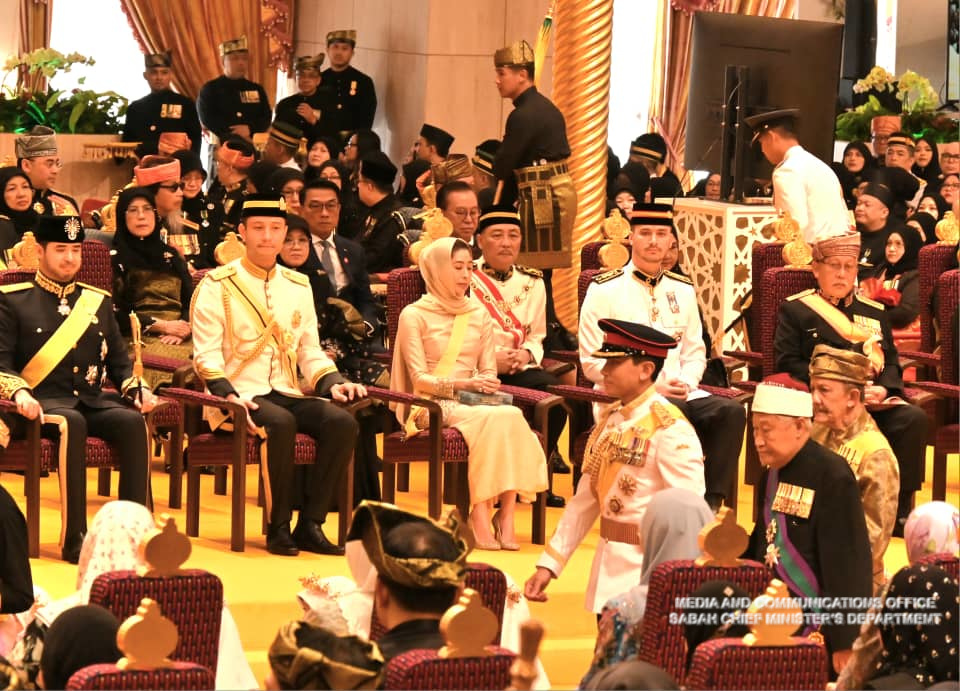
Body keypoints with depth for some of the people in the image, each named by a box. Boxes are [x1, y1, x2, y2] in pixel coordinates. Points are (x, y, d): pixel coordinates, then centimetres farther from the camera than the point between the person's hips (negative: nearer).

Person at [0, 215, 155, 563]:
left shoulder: (98, 301, 19)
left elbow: (119, 361, 19)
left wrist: (137, 389, -2)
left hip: (91, 400, 4)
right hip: (41, 403, -4)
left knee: (133, 421, -28)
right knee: (72, 423, -38)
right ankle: (74, 538, -38)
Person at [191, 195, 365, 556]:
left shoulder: (299, 286, 16)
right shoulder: (217, 286, -1)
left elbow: (310, 352, 18)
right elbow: (206, 354, -7)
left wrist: (333, 383, -2)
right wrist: (228, 395, -24)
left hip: (287, 393, 5)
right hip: (240, 395, -5)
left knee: (342, 422, -23)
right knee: (281, 423, -37)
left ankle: (310, 525, -16)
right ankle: (278, 527, -22)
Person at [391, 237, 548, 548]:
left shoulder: (479, 315, 20)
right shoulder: (414, 316, 3)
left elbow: (489, 372, 17)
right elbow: (419, 378, -4)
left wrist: (485, 384, -8)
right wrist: (462, 385, -20)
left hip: (475, 405, 4)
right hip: (432, 407, -4)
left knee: (512, 416, -32)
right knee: (490, 418, -36)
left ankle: (506, 514, -34)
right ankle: (479, 516, -35)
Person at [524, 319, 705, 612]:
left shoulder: (671, 430, -14)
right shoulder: (608, 420, 9)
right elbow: (584, 501, 14)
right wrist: (548, 565, 10)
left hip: (648, 571, -7)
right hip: (607, 573, 7)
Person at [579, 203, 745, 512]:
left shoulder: (683, 290, 16)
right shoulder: (603, 290, 0)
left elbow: (695, 353, 19)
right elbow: (593, 364, -5)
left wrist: (685, 382, -6)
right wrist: (652, 386, -15)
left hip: (679, 393, 5)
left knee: (731, 412, -23)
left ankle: (710, 503, -20)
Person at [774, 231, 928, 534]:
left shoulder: (874, 312, 23)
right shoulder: (794, 310, 10)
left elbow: (891, 363, 17)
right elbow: (787, 364, -1)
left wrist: (883, 388, -8)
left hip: (874, 399, 4)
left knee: (913, 419, -26)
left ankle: (900, 510, -20)